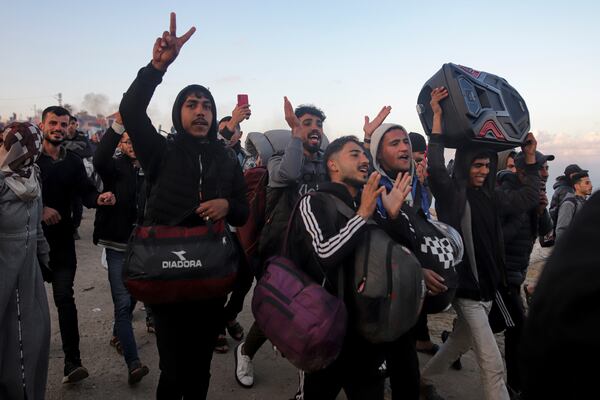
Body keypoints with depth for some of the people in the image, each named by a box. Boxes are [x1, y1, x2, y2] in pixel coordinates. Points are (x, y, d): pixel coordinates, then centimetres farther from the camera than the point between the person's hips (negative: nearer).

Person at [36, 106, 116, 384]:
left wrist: (99, 198, -22)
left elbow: (86, 193, 0)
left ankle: (72, 361, -2)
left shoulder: (73, 161, 8)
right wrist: (39, 209, -21)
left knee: (64, 296, -3)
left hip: (62, 238, 1)